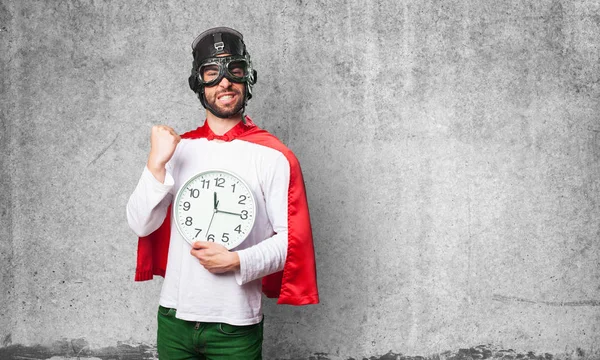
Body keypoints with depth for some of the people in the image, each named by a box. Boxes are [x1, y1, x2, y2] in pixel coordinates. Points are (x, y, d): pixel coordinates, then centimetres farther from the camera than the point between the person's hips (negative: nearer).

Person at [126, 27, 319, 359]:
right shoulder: (178, 148, 4)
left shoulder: (272, 155, -7)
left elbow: (292, 239, -7)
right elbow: (140, 225, -2)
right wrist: (157, 162, -14)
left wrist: (238, 261, -19)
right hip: (173, 317, 3)